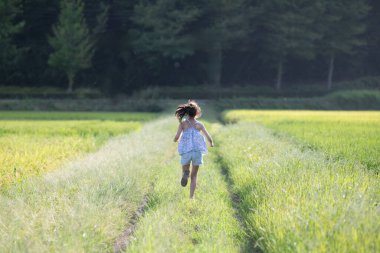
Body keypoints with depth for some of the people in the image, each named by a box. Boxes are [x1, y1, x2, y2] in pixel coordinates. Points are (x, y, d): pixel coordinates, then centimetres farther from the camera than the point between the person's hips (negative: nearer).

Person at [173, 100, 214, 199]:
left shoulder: (183, 123, 2)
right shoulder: (199, 124, 5)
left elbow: (176, 137, -5)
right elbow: (209, 138, 3)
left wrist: (175, 140, 19)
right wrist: (211, 143, 25)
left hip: (186, 151, -1)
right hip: (198, 151, 1)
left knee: (185, 170, 20)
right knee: (194, 176, 14)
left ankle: (185, 174, -18)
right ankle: (191, 197, 3)